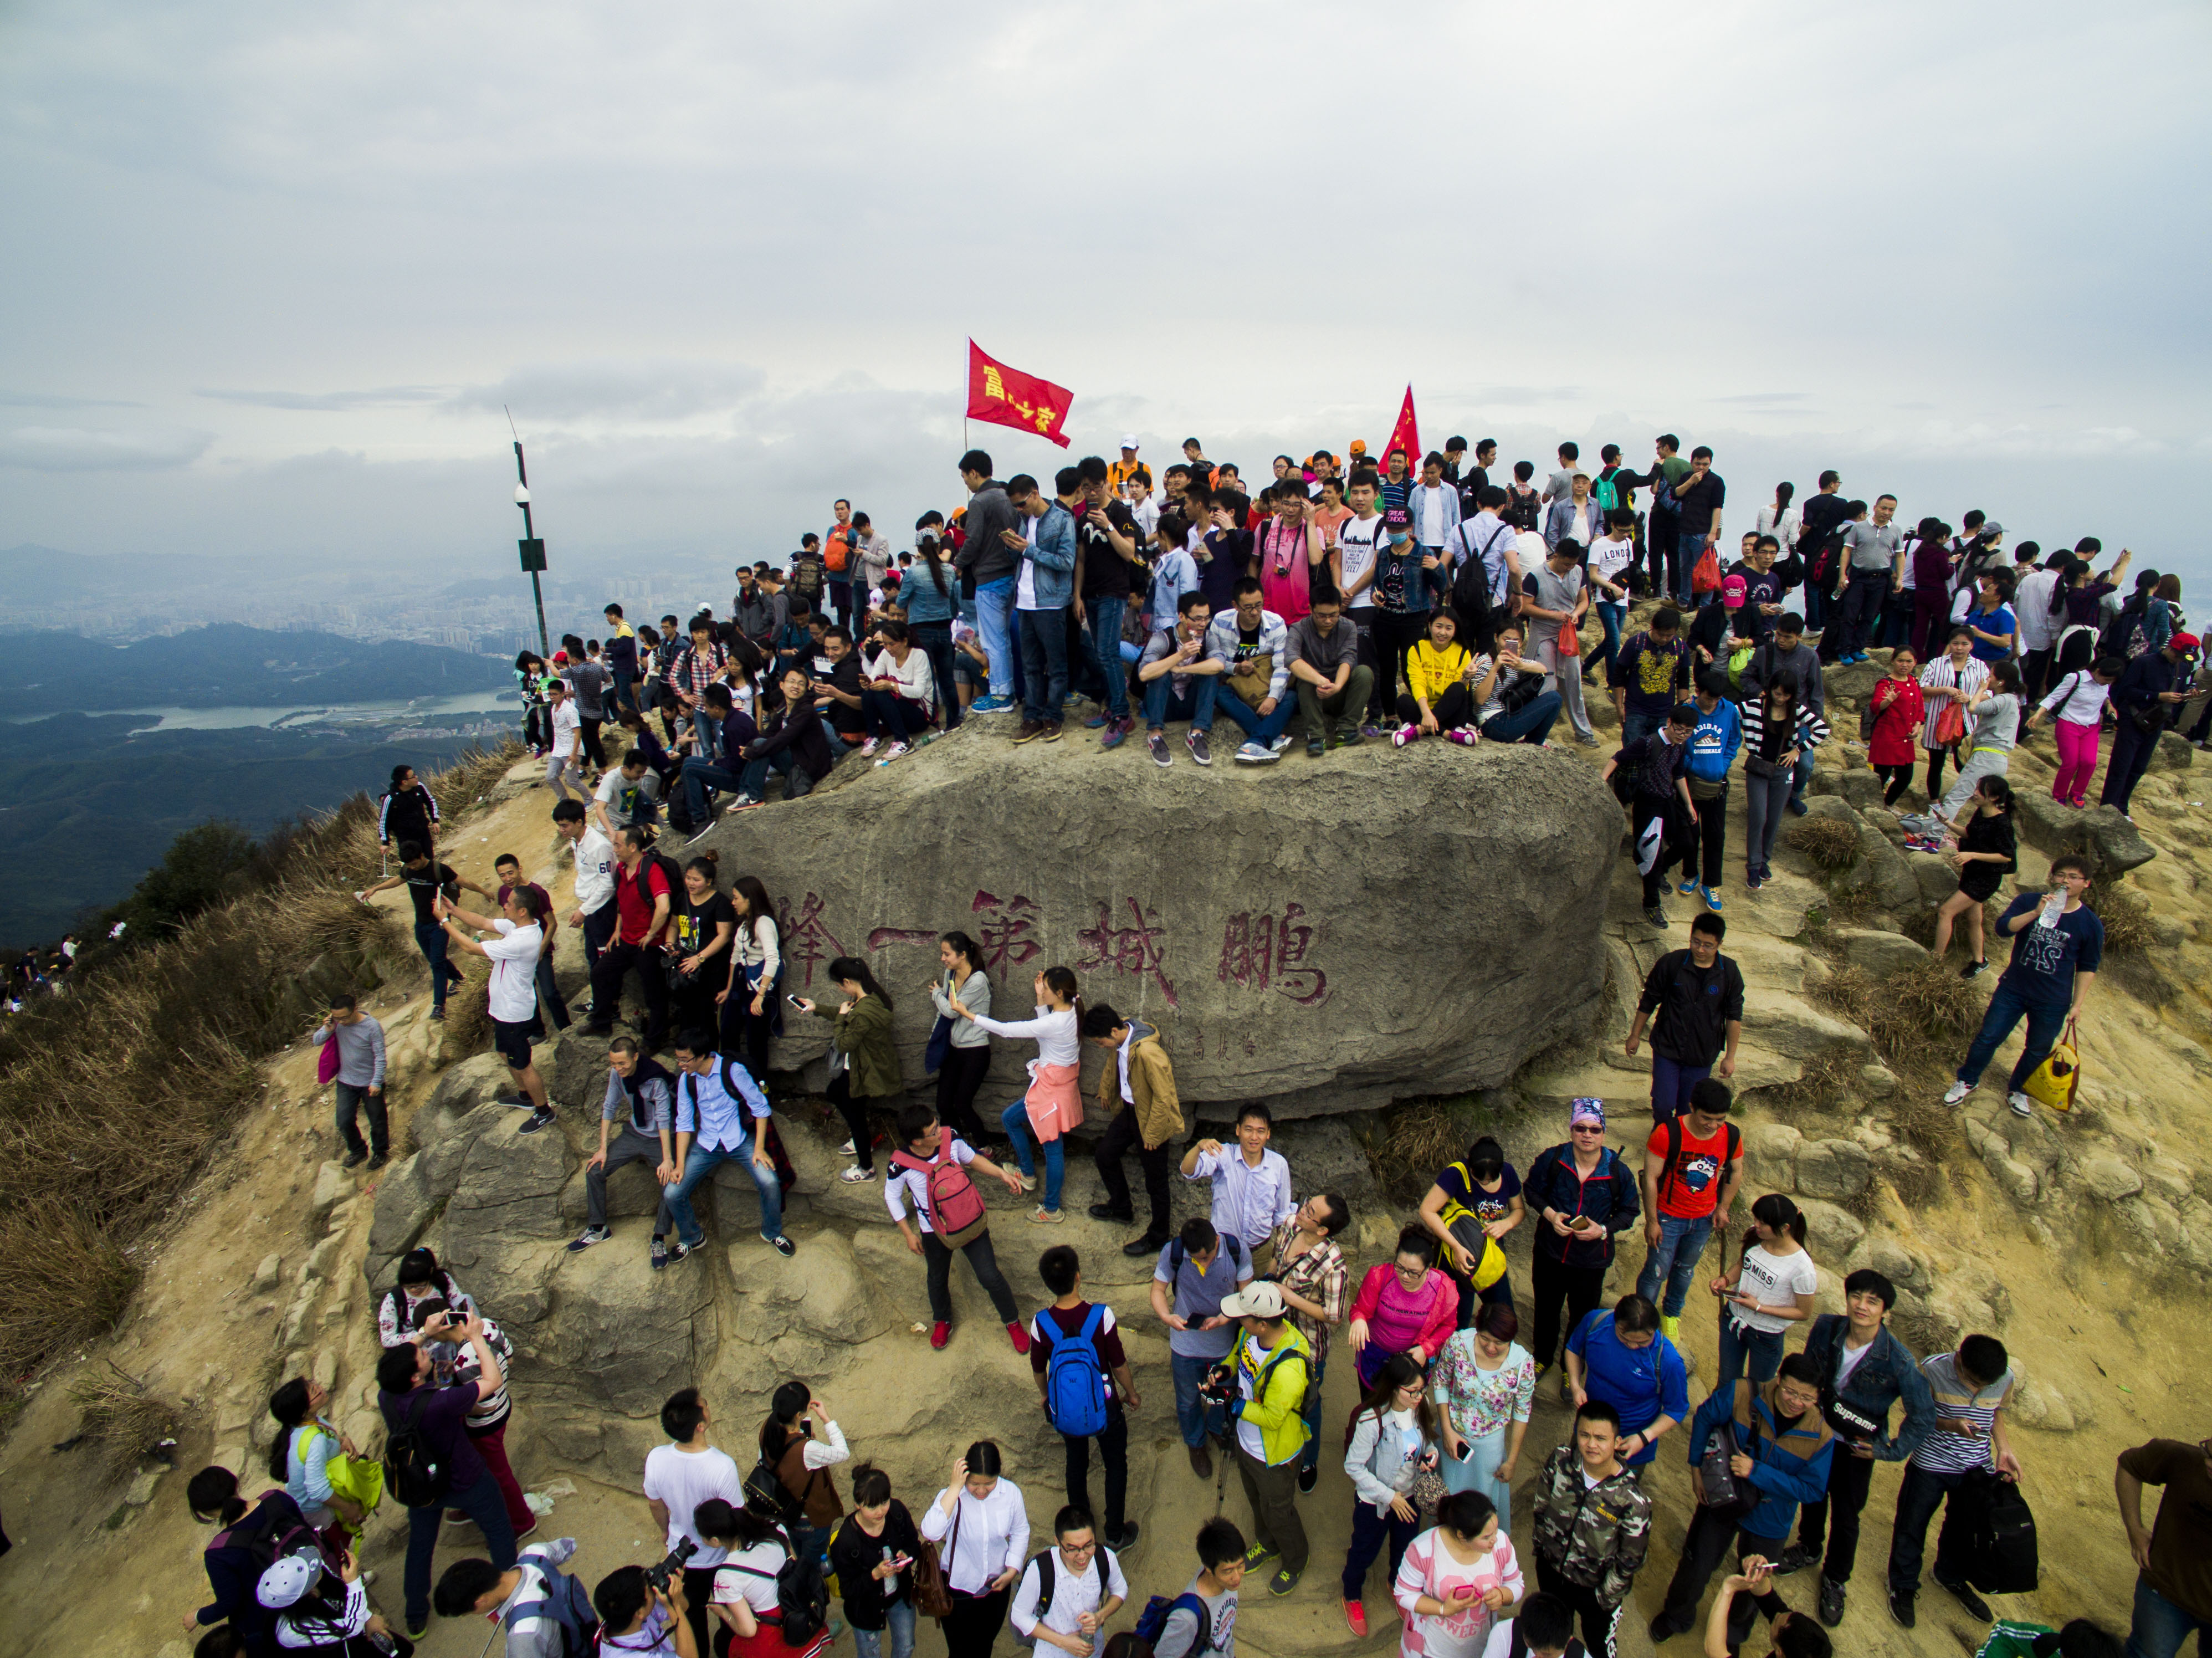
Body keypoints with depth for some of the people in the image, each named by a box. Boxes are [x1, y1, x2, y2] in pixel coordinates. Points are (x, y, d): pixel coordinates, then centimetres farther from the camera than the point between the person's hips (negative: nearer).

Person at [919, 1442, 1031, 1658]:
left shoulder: (1011, 1492, -17)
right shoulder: (952, 1496, -25)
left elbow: (1020, 1533, -1)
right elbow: (931, 1533, -42)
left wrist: (1012, 1571, -12)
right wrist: (955, 1487, -41)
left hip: (996, 1586, 3)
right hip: (958, 1587, -3)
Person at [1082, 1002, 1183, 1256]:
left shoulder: (1148, 1053, -35)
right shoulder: (1120, 1041, -8)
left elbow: (1164, 1097, -29)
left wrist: (1151, 1135, -20)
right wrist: (1105, 1091, 28)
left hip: (1152, 1119, -9)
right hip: (1129, 1111, 9)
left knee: (1155, 1181, 8)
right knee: (1104, 1155, 22)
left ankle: (1158, 1238, 26)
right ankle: (1121, 1208, 45)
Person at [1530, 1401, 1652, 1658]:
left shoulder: (1633, 1500, -32)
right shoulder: (1560, 1460, -24)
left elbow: (1630, 1560, -18)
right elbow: (1542, 1503, -3)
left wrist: (1607, 1597, -9)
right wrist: (1539, 1541, 7)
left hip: (1595, 1587, -3)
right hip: (1550, 1569, 3)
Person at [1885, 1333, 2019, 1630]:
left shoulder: (2006, 1378, -14)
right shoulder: (1932, 1369, -26)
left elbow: (1996, 1413, 6)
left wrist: (2004, 1450, -5)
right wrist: (1950, 1424, -31)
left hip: (1977, 1468, 3)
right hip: (1931, 1464, -3)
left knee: (1964, 1527, 23)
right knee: (1912, 1526, 10)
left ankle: (1952, 1577, 50)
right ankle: (1903, 1585, 33)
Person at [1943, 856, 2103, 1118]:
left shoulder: (2090, 924, -8)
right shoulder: (2028, 901, -9)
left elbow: (2087, 968, 0)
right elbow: (2002, 928, -22)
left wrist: (2077, 1004, -2)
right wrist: (2035, 914, -36)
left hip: (2053, 1002, 0)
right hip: (2013, 990, 0)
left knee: (2037, 1050, 15)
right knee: (1988, 1037, 7)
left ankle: (2017, 1092, 38)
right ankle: (1966, 1081, 27)